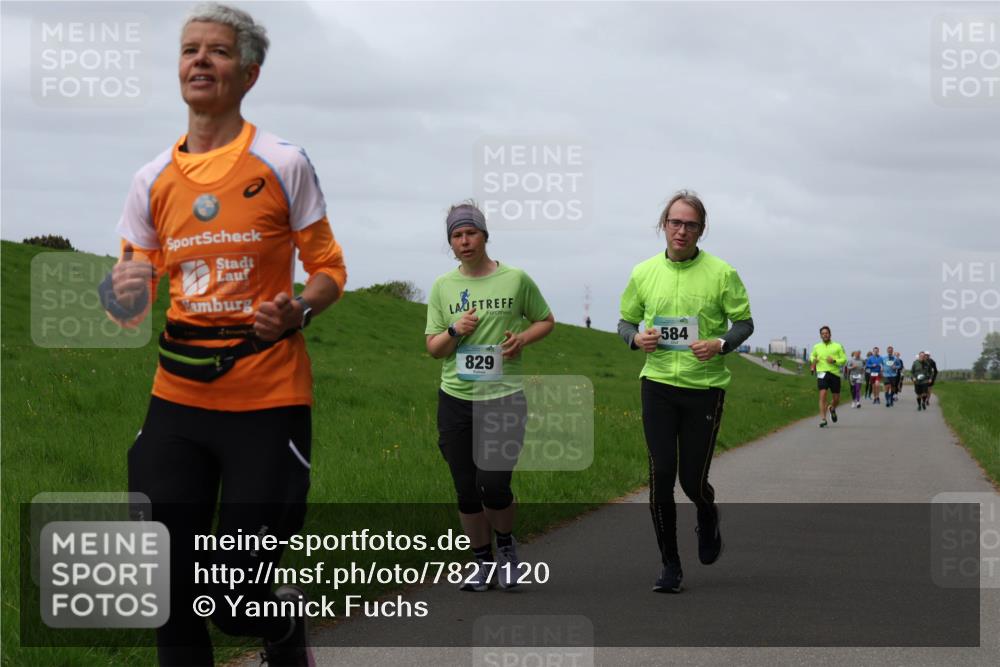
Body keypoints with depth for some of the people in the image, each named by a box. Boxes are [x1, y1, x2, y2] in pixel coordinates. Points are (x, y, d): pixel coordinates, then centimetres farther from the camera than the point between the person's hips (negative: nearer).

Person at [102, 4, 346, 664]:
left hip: (268, 399, -4)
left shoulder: (282, 164, -3)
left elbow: (330, 269, 5)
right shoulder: (154, 181, 7)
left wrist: (299, 310, -17)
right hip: (178, 396, 4)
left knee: (237, 599, -4)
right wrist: (127, 297, -12)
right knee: (170, 592, 1)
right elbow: (133, 300, 13)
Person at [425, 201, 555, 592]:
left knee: (493, 484, -13)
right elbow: (433, 348, 8)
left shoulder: (516, 280, 0)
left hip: (504, 399, -3)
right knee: (467, 492, 6)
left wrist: (522, 338, -7)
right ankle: (483, 563, 23)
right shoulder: (443, 287, 6)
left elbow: (546, 321, 13)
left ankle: (506, 545, 17)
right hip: (456, 399, 3)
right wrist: (455, 331, -12)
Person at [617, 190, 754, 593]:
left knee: (693, 480, 0)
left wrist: (720, 344, -18)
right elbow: (626, 320, 14)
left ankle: (707, 517, 38)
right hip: (657, 383, 2)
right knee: (661, 475, -5)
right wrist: (636, 338, -9)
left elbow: (744, 322, 2)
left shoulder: (721, 274, -4)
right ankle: (669, 564, 7)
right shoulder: (643, 273, 4)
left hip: (705, 387, -2)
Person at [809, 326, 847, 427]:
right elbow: (812, 356, 28)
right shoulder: (817, 347, 11)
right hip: (822, 373, 0)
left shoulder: (838, 346, 5)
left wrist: (834, 361, -14)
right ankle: (823, 419, -16)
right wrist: (813, 360, 5)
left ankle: (832, 409, 42)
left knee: (836, 398, 7)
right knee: (823, 395, -17)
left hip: (835, 373, 0)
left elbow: (844, 360, 3)